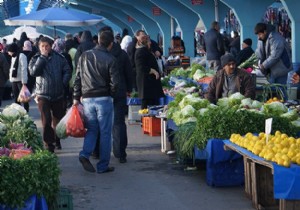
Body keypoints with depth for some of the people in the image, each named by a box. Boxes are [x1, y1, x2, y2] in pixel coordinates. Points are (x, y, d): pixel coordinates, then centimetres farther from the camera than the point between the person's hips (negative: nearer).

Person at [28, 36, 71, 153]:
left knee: (58, 118, 12)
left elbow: (67, 71, 3)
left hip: (58, 94, 2)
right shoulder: (36, 59, -1)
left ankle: (56, 140, 31)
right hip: (43, 95, -2)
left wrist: (63, 83, -9)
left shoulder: (59, 57, 0)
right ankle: (48, 143, 2)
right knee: (46, 120, -6)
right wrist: (42, 57, -17)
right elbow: (33, 72, -19)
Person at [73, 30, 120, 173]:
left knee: (91, 130, 15)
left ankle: (85, 154, -8)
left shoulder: (85, 56, 4)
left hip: (87, 99, 3)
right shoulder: (110, 59, -7)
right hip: (104, 99, -3)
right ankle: (103, 166, 9)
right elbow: (115, 82, -10)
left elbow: (77, 78, 6)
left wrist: (76, 97, 12)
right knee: (105, 133, 6)